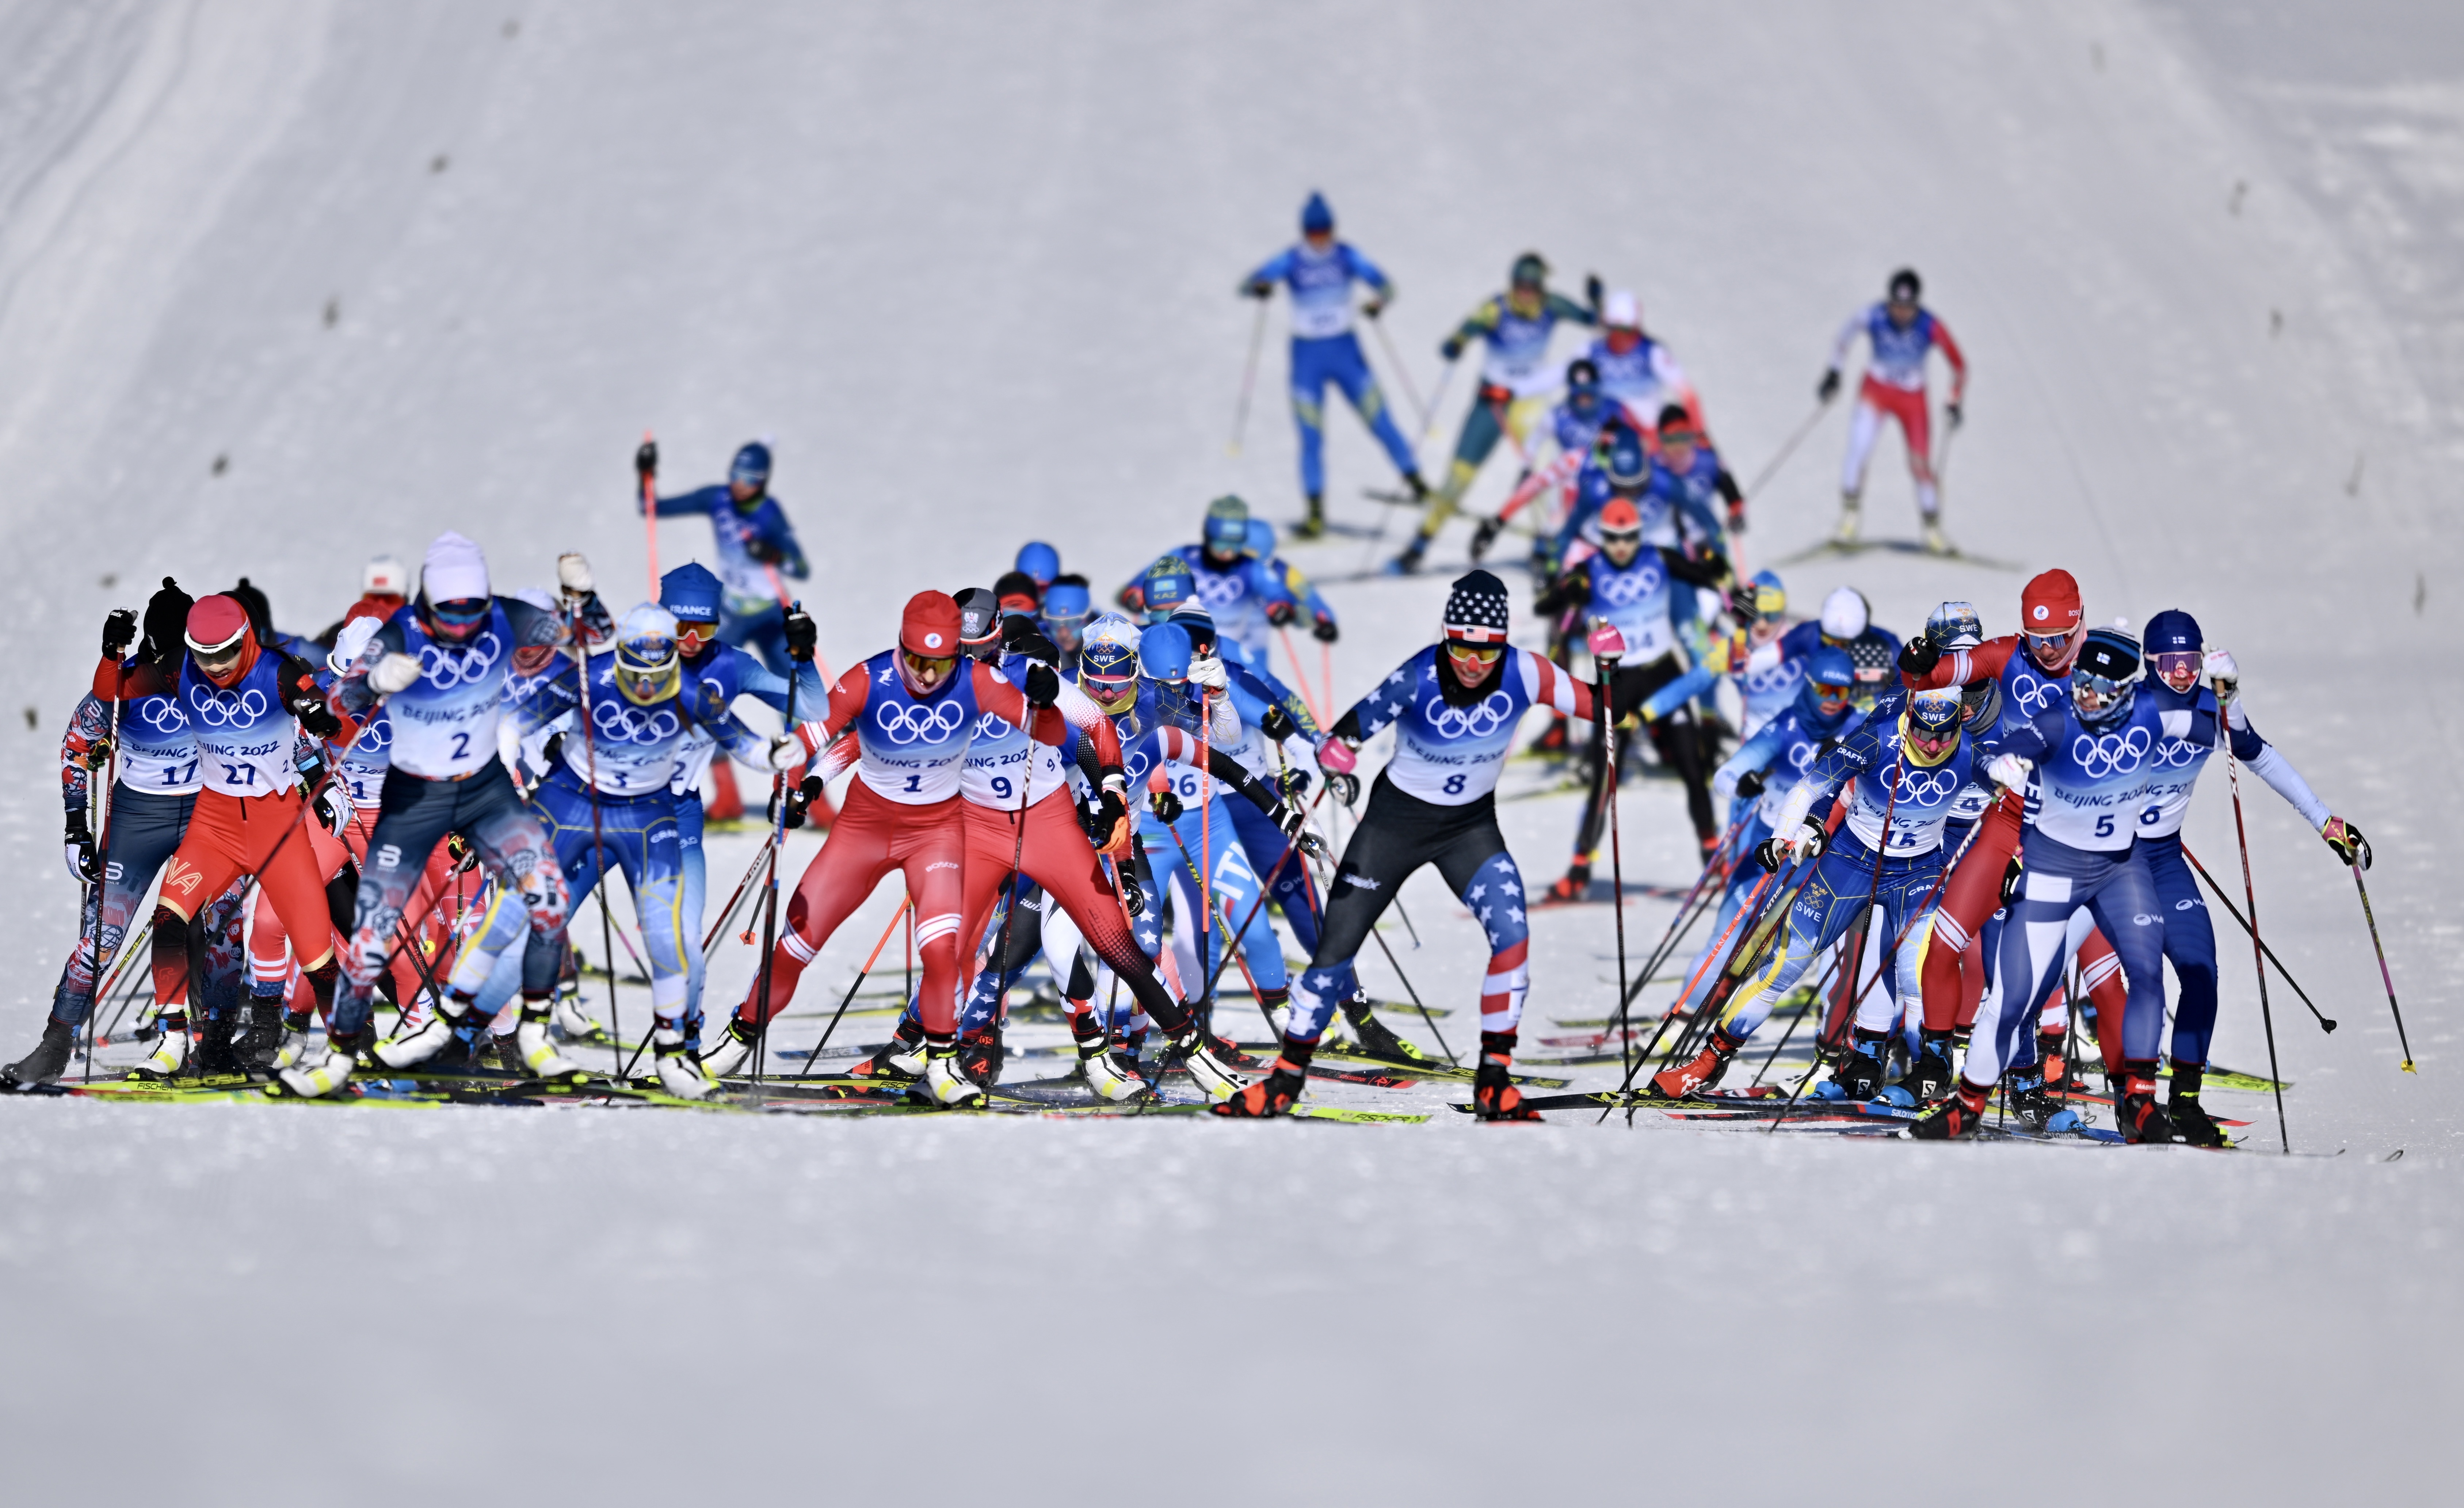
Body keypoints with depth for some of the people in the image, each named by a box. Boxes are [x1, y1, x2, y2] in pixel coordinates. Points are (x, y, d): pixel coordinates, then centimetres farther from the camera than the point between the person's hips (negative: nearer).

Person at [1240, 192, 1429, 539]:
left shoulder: (1347, 257, -5)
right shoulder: (1291, 261, -8)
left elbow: (1384, 285, -7)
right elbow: (1247, 285, -13)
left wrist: (1380, 300, -30)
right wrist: (1258, 287, -37)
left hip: (1346, 351, 1)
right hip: (1307, 355, 0)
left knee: (1379, 420, -4)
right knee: (1311, 435, -4)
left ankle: (1416, 482, 12)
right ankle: (1316, 513, 3)